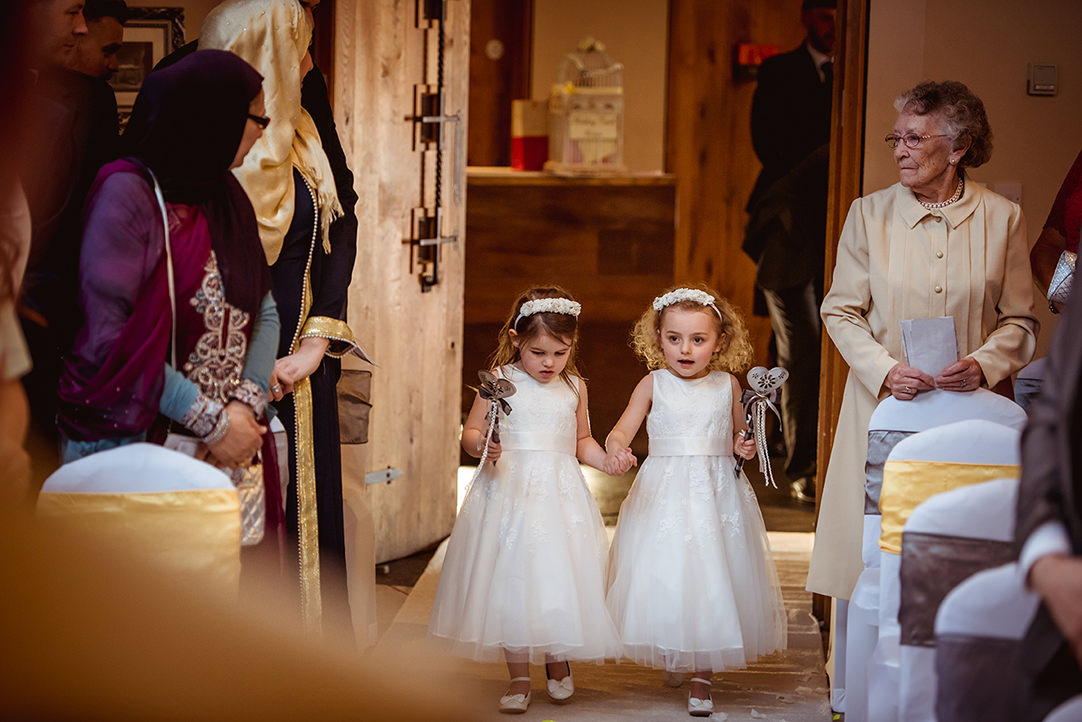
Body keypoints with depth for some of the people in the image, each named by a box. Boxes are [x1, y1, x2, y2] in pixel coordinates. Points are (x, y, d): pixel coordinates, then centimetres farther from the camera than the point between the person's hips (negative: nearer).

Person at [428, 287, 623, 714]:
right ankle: (518, 678, 9)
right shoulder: (500, 381, -2)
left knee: (561, 578, 0)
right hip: (510, 491, -2)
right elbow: (470, 433, 0)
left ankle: (557, 662, 25)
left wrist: (606, 460, 1)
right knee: (512, 581, -2)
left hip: (562, 493, 2)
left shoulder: (574, 387, 9)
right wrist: (482, 446, -21)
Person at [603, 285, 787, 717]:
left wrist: (744, 447, -5)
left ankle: (702, 677, 11)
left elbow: (739, 435, 17)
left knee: (713, 577, -1)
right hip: (665, 492, -1)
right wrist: (615, 447, -30)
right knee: (665, 577, 2)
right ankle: (670, 656, 29)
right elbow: (623, 430, -8)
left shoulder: (728, 385, 4)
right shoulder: (653, 385, -1)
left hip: (717, 493, 1)